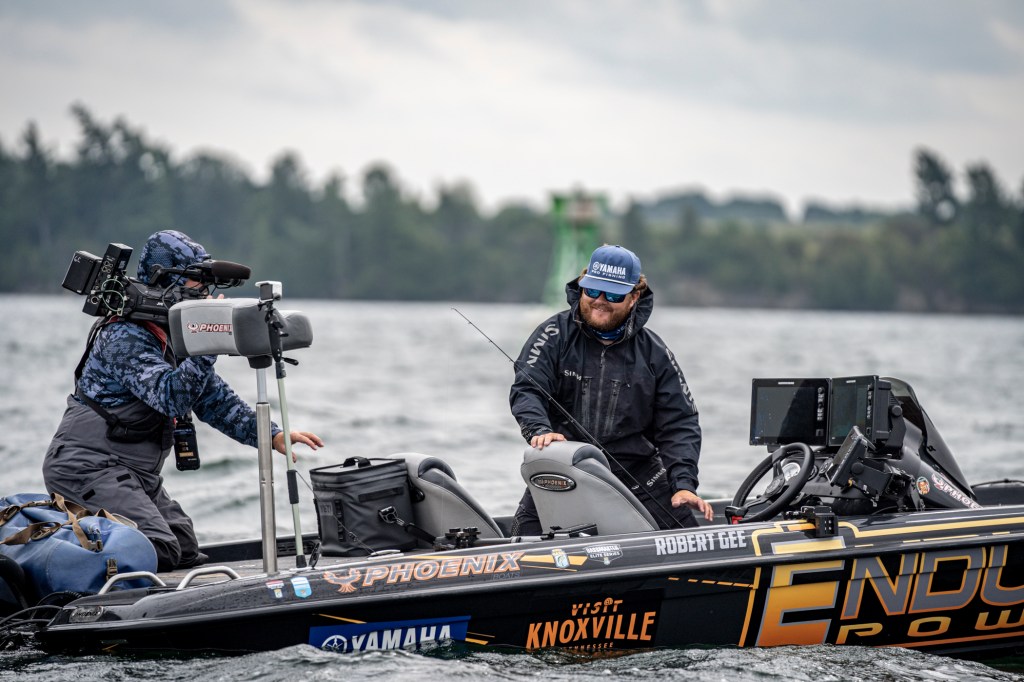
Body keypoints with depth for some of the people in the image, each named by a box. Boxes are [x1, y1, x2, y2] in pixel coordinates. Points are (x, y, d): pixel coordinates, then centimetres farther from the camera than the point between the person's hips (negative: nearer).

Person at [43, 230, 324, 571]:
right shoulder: (125, 337, -17)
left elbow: (215, 400, 17)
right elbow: (170, 397, -29)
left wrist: (273, 436, 6)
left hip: (136, 476, 10)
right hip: (88, 465, -10)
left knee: (187, 554, 7)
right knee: (158, 551, -24)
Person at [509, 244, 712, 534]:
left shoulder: (653, 352, 4)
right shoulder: (556, 334, 0)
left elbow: (678, 424, 2)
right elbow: (526, 390, -11)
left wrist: (684, 485, -12)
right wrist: (541, 431, -32)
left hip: (637, 475, 1)